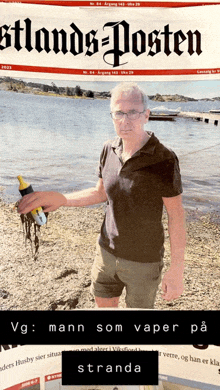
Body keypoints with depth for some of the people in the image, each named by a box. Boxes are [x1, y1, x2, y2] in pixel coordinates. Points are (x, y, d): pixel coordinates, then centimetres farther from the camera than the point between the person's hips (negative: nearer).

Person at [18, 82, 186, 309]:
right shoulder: (109, 150, -6)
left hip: (144, 261, -5)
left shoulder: (164, 160, -23)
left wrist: (176, 271, -18)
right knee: (104, 305, 24)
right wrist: (61, 199, -7)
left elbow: (176, 216, -18)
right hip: (107, 251, 5)